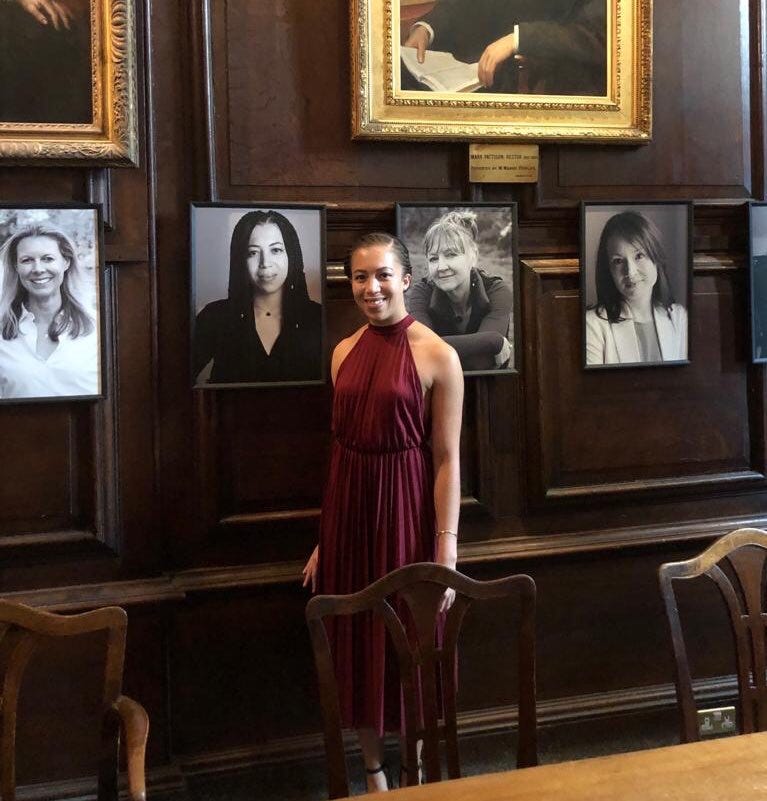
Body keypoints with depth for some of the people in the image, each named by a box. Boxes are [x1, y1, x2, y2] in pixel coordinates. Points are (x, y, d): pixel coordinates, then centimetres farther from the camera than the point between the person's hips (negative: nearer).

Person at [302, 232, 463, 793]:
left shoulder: (437, 356, -10)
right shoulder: (345, 351, 6)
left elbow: (447, 461, -11)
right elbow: (342, 446, 11)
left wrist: (447, 557, -15)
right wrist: (324, 538, 12)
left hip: (405, 512, -5)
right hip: (349, 509, 5)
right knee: (357, 645, 13)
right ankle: (374, 774, 32)